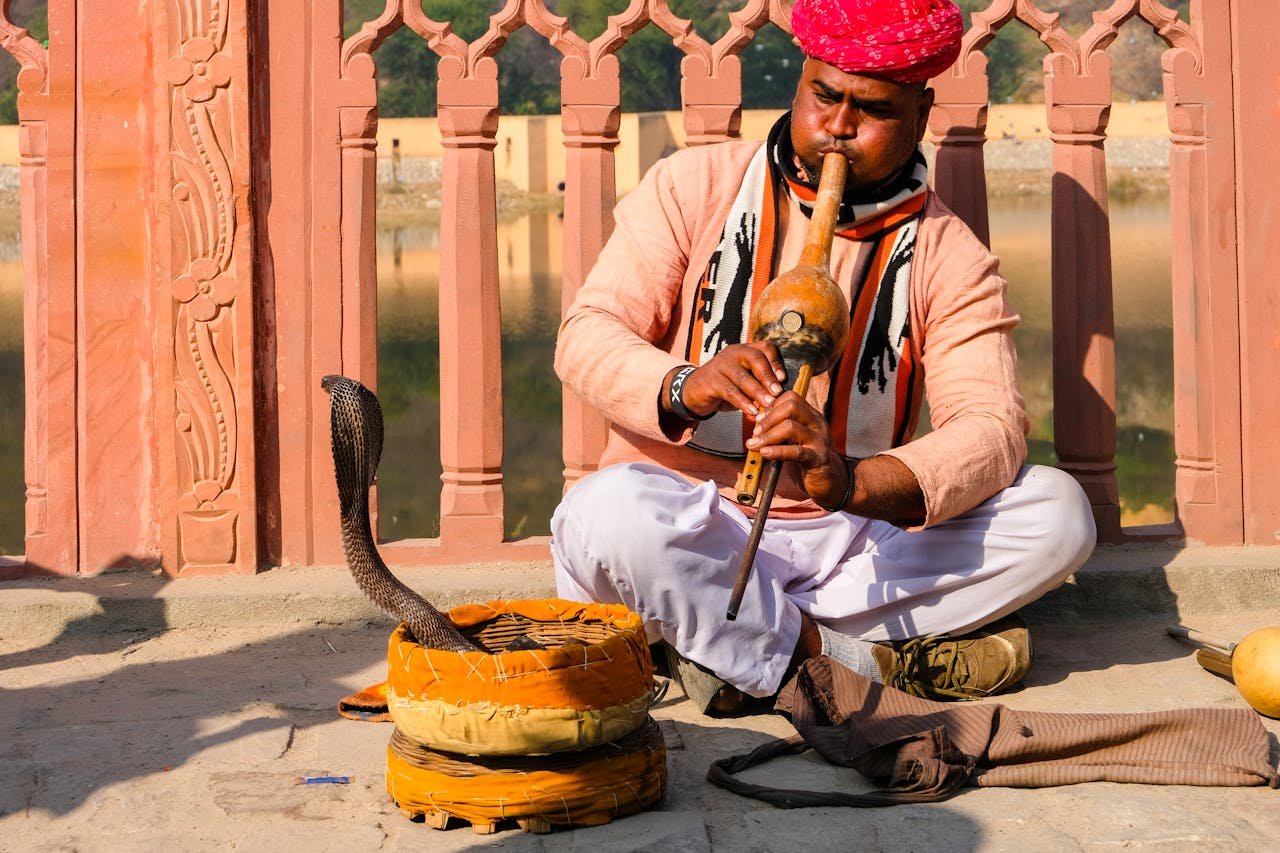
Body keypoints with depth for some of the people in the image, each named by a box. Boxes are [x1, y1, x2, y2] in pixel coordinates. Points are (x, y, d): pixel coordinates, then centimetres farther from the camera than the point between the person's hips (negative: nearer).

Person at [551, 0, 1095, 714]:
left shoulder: (948, 255, 3)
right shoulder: (694, 186, 2)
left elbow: (992, 427, -12)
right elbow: (586, 336, -6)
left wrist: (853, 483, -33)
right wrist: (684, 386, -30)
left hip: (854, 540, 2)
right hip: (691, 531, -2)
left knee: (1060, 513, -18)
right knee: (611, 515, -35)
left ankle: (735, 645, -20)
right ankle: (875, 659, -21)